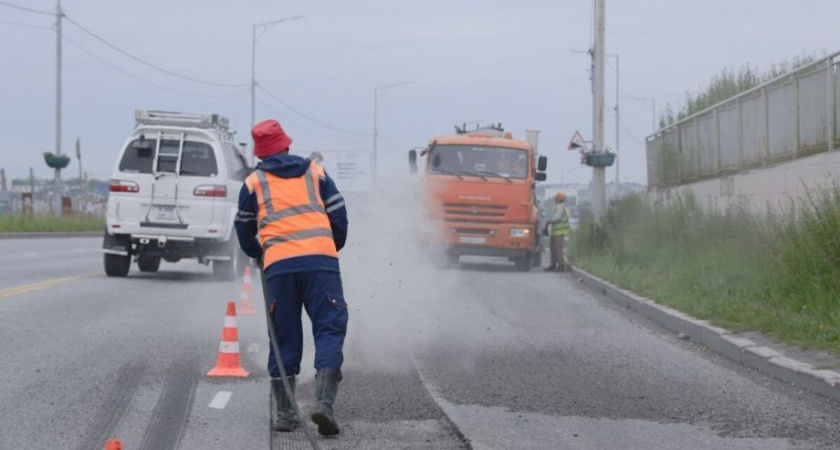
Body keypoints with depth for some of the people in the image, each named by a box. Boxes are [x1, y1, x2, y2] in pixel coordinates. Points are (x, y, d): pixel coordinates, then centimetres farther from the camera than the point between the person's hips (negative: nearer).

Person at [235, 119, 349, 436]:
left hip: (278, 265, 1)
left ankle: (285, 413, 10)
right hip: (321, 260, -1)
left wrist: (257, 254, 44)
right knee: (329, 329, -1)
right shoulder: (316, 173, 18)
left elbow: (245, 231, 24)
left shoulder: (253, 183, 16)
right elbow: (339, 218, 16)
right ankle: (324, 401, -18)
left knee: (284, 338, 9)